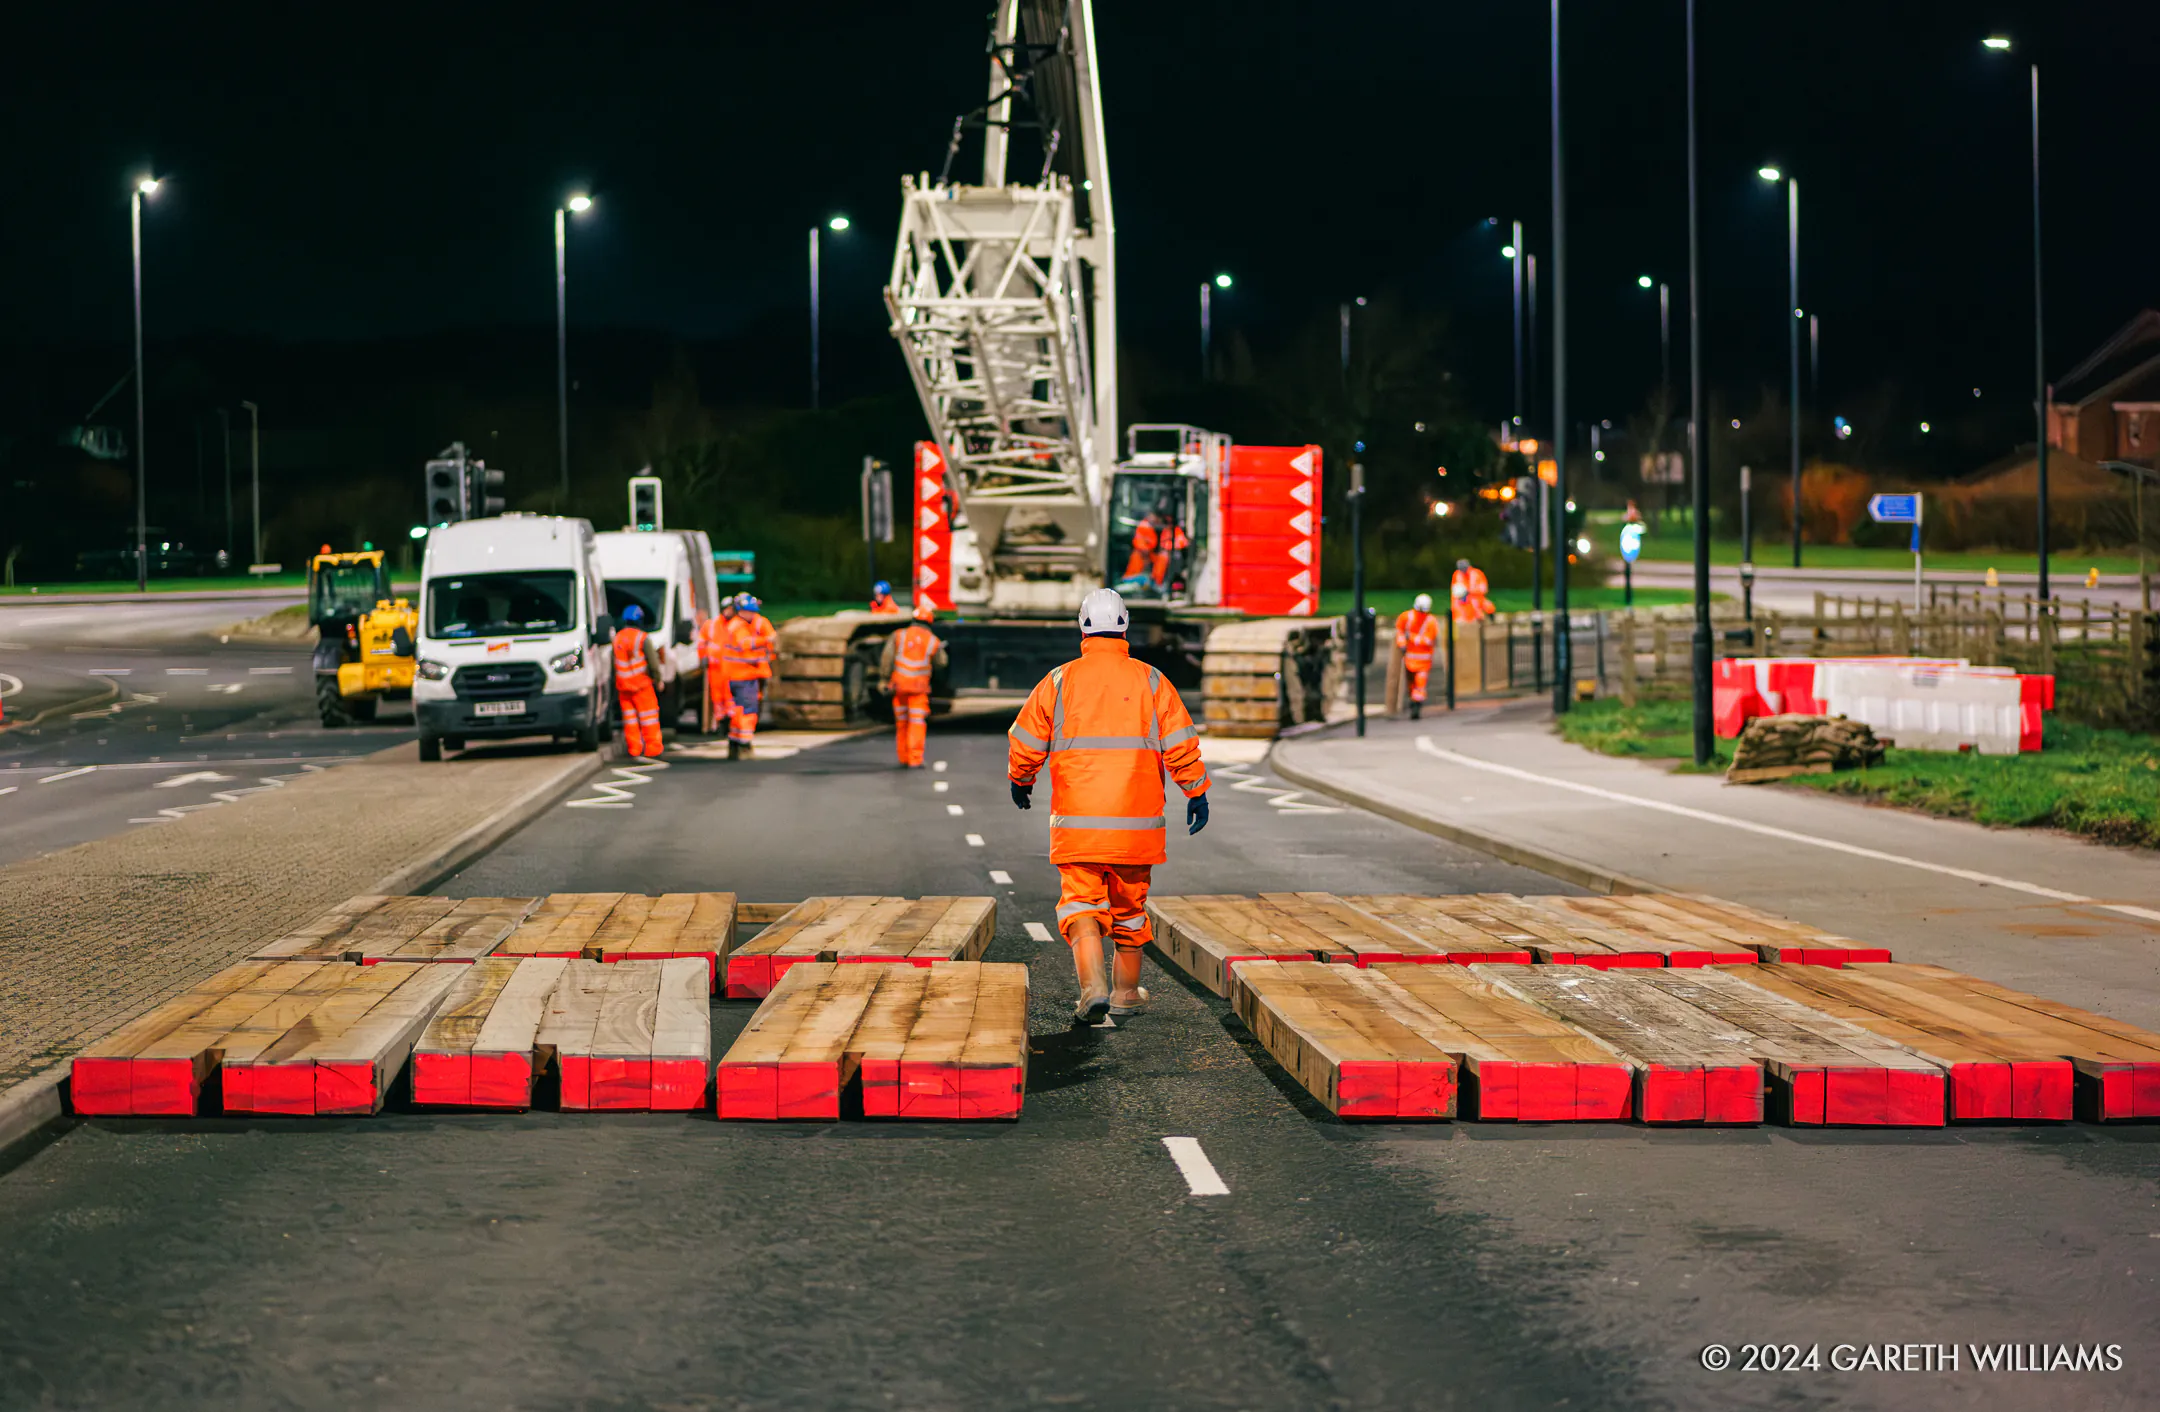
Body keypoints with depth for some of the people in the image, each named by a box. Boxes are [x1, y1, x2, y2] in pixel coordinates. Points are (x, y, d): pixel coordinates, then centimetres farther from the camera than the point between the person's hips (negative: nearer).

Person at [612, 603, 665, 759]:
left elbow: (614, 663, 14)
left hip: (622, 686, 5)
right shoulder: (642, 638, -10)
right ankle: (652, 750, 0)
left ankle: (633, 751, 9)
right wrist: (658, 680, 1)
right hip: (641, 685, -5)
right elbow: (653, 662, -11)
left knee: (630, 718, 9)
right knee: (648, 716, 0)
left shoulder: (617, 639, 8)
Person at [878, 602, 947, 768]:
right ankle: (915, 760, -11)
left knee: (901, 723, 12)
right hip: (919, 689, -2)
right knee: (917, 723, -3)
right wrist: (940, 650, 32)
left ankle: (903, 759, 18)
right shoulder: (933, 641, 1)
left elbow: (887, 659, -3)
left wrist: (884, 679, 2)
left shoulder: (898, 636, 2)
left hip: (899, 685, 2)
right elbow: (940, 663, 13)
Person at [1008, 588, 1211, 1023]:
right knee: (1129, 904, 14)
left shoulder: (1059, 681, 1)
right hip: (1137, 822, 1)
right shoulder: (1151, 681, 1)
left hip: (1077, 821, -1)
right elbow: (1181, 744, -2)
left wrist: (1020, 781, 26)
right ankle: (1126, 992, 24)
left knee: (1082, 901, 0)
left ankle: (1092, 984, -21)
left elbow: (1025, 742, 7)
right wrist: (1197, 794, 8)